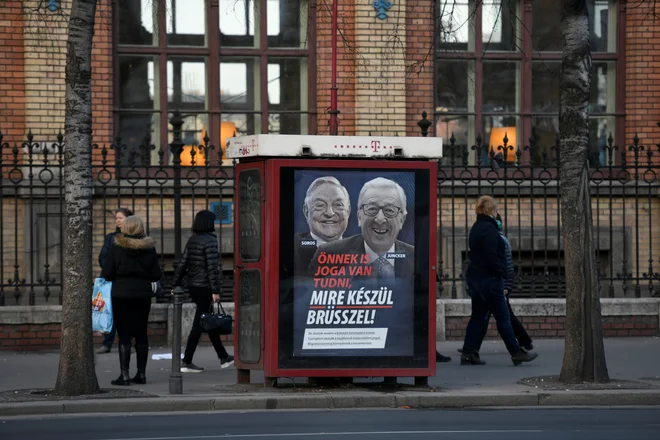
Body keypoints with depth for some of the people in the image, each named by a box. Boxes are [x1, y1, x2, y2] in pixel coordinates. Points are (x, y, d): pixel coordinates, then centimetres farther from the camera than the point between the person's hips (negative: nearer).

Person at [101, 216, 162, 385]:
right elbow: (156, 275, 1)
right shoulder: (149, 249, 0)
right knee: (141, 334, 11)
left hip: (121, 295, -3)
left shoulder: (116, 249, -8)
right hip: (143, 295, 3)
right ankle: (141, 373, 14)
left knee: (124, 335, -1)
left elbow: (107, 274, -8)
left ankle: (124, 374, -4)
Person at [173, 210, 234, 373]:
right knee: (199, 324, -4)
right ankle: (186, 362, -5)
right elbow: (212, 267, -19)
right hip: (204, 287, -8)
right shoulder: (210, 241, -14)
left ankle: (223, 357, 27)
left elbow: (182, 264, 9)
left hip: (193, 286, 8)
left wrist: (176, 285, 13)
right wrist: (215, 290, -18)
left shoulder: (192, 240, 9)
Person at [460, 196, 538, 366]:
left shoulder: (476, 228, 14)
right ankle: (517, 353, 2)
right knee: (503, 317, -3)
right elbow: (491, 258, -21)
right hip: (489, 280, -9)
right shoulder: (489, 229, -15)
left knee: (478, 316, 10)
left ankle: (469, 353, 8)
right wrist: (502, 274, -9)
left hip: (475, 278, 9)